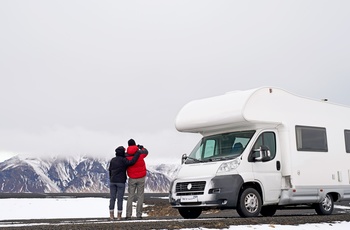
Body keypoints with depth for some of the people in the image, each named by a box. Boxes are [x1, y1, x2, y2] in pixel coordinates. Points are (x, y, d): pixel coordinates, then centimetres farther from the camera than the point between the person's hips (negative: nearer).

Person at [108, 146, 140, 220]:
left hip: (112, 181, 5)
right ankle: (119, 215, 2)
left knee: (112, 198, 6)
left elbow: (110, 170, 11)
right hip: (121, 182, -4)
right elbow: (132, 162, -24)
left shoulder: (112, 160, 7)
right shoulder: (123, 160, -10)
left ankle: (111, 215, 5)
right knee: (120, 199, 0)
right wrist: (138, 153, -16)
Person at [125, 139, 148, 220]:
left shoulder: (126, 156, -10)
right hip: (141, 178, -1)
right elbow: (146, 152, 12)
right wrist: (141, 147, 28)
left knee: (130, 197, 7)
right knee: (140, 196, 4)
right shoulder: (140, 153, -9)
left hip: (132, 179, 1)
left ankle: (128, 214, 2)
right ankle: (139, 214, 3)